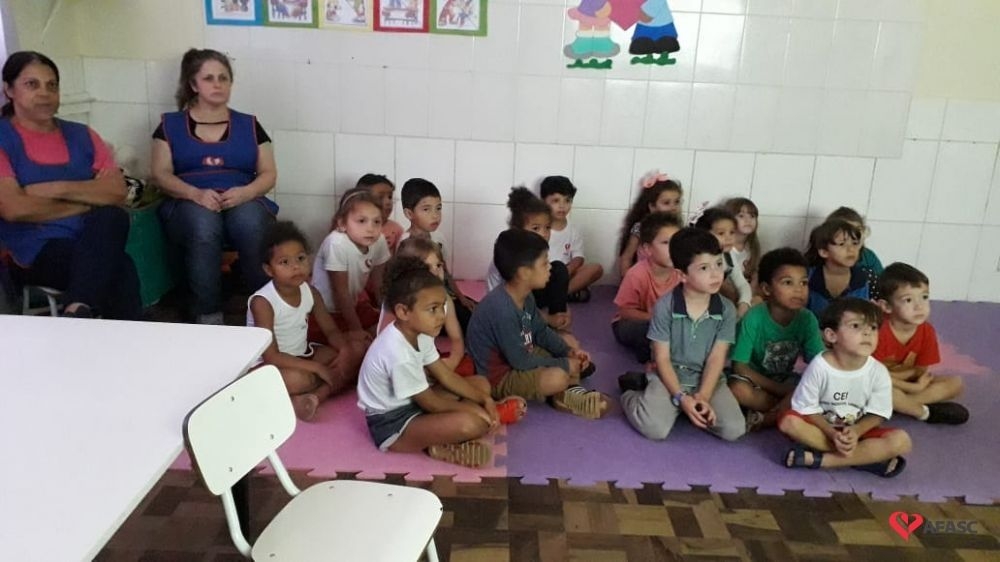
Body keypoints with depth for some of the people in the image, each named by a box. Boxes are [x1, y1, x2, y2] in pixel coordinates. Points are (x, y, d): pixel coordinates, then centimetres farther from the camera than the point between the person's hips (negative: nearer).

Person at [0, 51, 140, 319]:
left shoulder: (81, 135, 16)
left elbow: (118, 192, 3)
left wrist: (59, 189, -9)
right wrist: (88, 202, -5)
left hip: (93, 242, 4)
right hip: (36, 252, -4)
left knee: (112, 218, -32)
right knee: (121, 269, -31)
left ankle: (78, 311, -31)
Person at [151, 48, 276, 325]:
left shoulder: (249, 125, 17)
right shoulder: (170, 125, 15)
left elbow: (269, 174, 9)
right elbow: (161, 174, 4)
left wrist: (245, 192, -14)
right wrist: (195, 193, -17)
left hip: (243, 203, 1)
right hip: (189, 205, 0)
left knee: (250, 220, -36)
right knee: (203, 222, -37)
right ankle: (208, 317, -32)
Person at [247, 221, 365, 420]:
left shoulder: (311, 293, -5)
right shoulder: (262, 302, -24)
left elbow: (331, 330, 5)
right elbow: (271, 356, -26)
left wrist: (346, 350, -18)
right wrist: (317, 367, -27)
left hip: (302, 355, 8)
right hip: (268, 365, -8)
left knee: (357, 353, -8)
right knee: (300, 379, -41)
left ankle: (317, 395, -24)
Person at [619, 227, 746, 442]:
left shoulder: (726, 310, -5)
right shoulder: (665, 306, -12)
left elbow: (716, 358, -7)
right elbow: (662, 358, -9)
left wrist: (702, 397, -20)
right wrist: (681, 397, -19)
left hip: (708, 379, 3)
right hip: (669, 377, -3)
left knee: (734, 429, -18)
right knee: (654, 428, -27)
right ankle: (631, 394, 6)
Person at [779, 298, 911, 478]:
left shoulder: (878, 372, -13)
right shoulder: (819, 366, -19)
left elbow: (877, 415, -6)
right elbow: (806, 408, -13)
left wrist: (856, 431, -26)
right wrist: (832, 433, -26)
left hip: (859, 430, 2)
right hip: (822, 426, -2)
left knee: (901, 440, -24)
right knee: (789, 422, -30)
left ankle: (820, 458, -26)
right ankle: (868, 457, -24)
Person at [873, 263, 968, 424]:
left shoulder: (927, 331, -11)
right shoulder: (880, 332, -27)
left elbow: (921, 371, -7)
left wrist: (887, 375, -20)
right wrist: (913, 387, -21)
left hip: (908, 382, 6)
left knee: (955, 383, -6)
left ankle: (900, 404, -21)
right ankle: (925, 412, -16)